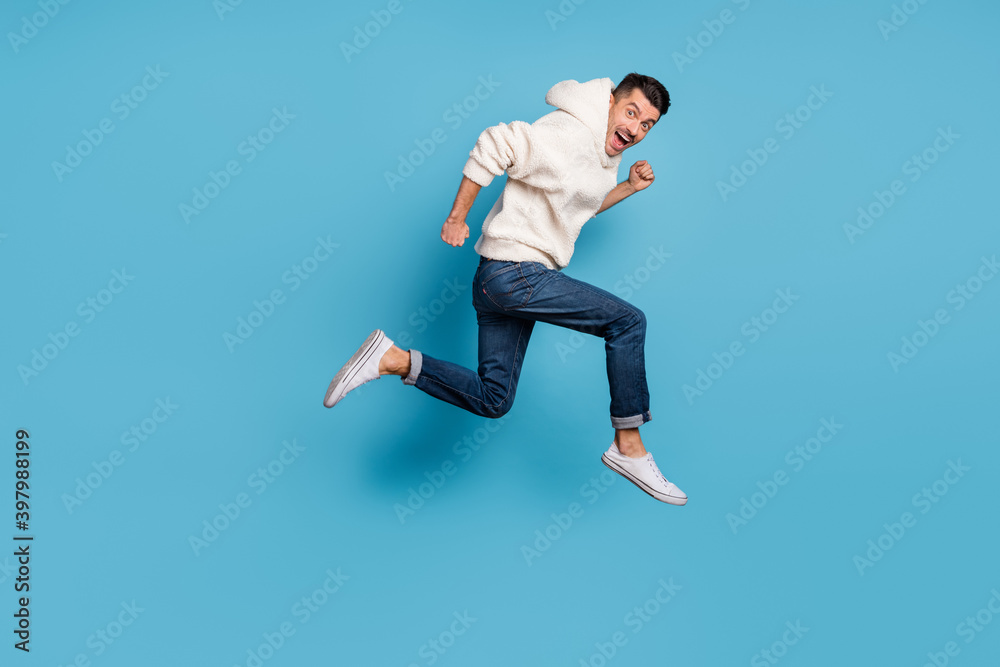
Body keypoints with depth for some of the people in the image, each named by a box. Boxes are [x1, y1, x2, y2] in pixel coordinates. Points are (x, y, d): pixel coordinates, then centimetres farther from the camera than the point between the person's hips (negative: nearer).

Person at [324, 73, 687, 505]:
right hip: (515, 271, -10)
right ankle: (629, 448, -2)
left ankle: (392, 360, 10)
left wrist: (630, 187, 17)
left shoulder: (602, 153, 17)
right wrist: (457, 218, -22)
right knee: (627, 321, -10)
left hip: (506, 277, 10)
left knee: (492, 400, 11)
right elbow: (496, 144, -24)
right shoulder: (569, 134, -15)